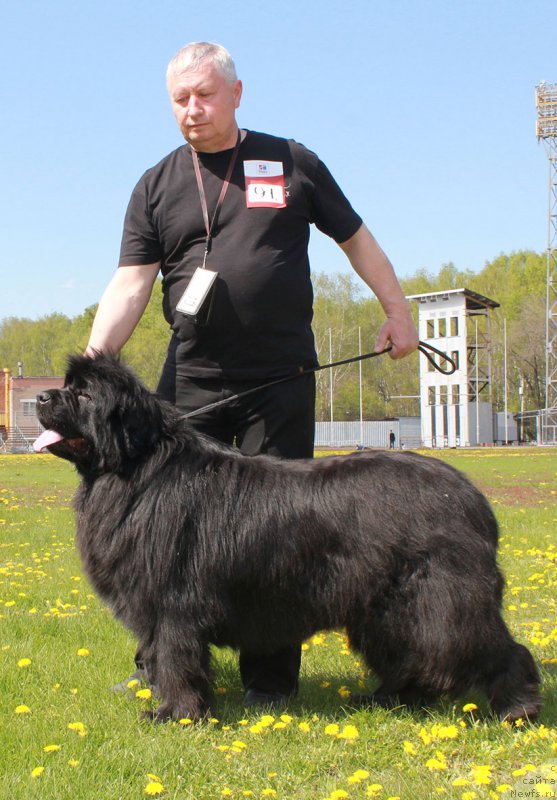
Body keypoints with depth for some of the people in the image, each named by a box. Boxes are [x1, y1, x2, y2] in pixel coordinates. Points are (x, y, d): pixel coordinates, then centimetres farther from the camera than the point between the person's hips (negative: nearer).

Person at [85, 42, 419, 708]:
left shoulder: (292, 162, 8)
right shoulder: (156, 186, 8)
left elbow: (355, 238, 17)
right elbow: (130, 285, -1)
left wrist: (398, 311, 13)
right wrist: (90, 369, -14)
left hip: (281, 379, -1)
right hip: (193, 382, 1)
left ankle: (270, 682, 11)